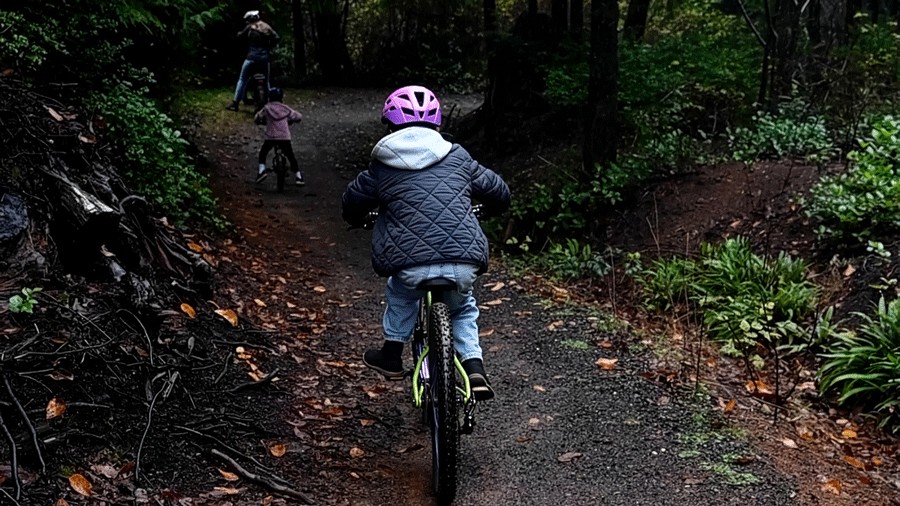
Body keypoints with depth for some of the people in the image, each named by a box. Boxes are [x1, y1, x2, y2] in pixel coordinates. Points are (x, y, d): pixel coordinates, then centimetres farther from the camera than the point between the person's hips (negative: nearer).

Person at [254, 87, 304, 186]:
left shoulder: (267, 108, 2)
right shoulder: (285, 108, 6)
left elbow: (256, 118, 5)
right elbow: (299, 117, 11)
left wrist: (262, 121, 27)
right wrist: (291, 120, 31)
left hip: (270, 137, -1)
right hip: (285, 137, 1)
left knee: (263, 153, 21)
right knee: (291, 156, 12)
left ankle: (262, 170, 3)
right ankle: (299, 176, 7)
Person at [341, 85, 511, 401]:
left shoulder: (382, 168, 8)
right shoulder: (458, 159, 13)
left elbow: (351, 203, 22)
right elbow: (499, 193, 25)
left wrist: (357, 220, 46)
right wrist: (487, 211, 48)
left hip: (411, 265, -1)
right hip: (464, 263, 2)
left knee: (399, 296, 33)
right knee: (463, 308, 31)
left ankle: (392, 355, 38)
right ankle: (474, 367, 17)